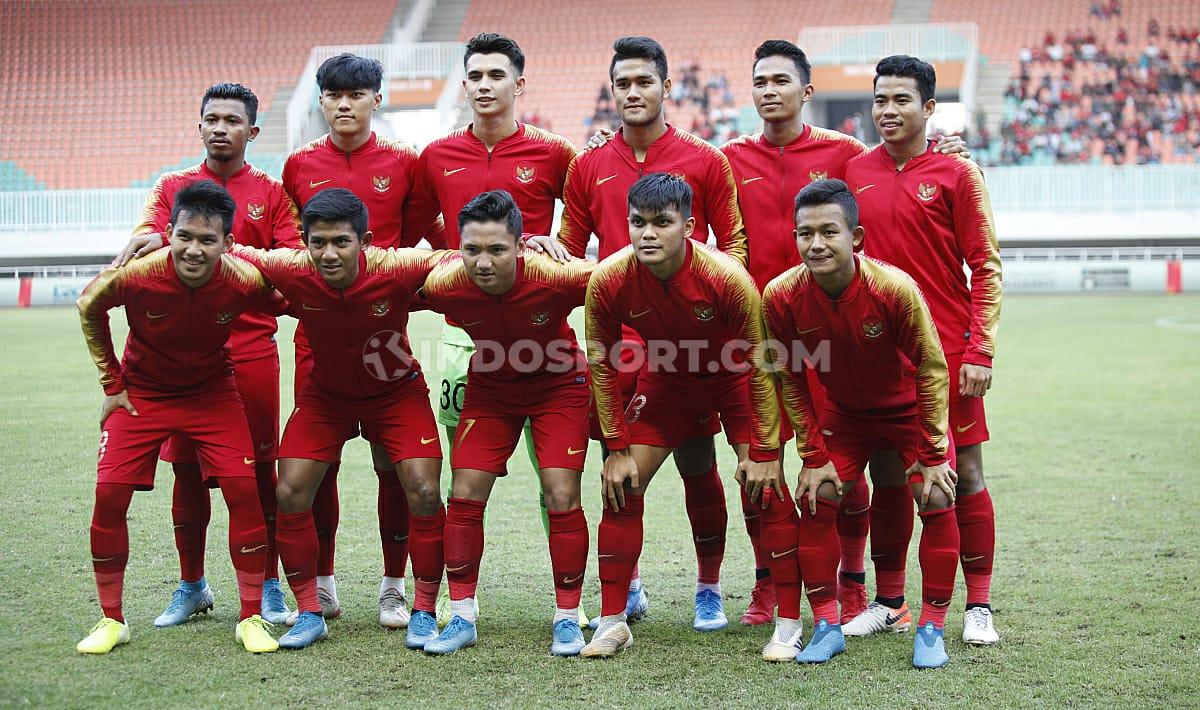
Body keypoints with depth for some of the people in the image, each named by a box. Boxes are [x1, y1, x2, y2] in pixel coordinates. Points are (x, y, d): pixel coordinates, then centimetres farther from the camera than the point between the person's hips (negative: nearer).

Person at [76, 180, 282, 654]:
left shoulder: (244, 281, -27)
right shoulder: (133, 276, -28)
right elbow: (88, 311, -5)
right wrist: (112, 384, -3)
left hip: (213, 392, 0)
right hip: (142, 392, 0)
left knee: (243, 488, -12)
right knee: (110, 492, -9)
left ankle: (251, 619, 2)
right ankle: (111, 620, 8)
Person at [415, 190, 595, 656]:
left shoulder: (556, 277, -35)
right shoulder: (442, 285, -28)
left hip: (558, 384, -2)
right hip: (490, 386, 2)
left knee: (561, 498, -9)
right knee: (464, 496, -3)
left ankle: (567, 619, 6)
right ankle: (461, 617, 10)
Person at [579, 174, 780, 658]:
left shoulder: (727, 278, -32)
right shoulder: (607, 282, -25)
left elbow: (759, 364, -21)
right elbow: (603, 365, -10)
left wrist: (763, 451, -18)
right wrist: (616, 448, -10)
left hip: (733, 381, -2)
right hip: (664, 382, 2)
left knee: (765, 488, -10)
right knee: (621, 488, -6)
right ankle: (612, 622, 5)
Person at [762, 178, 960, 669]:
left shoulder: (894, 288, -32)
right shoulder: (781, 296, -25)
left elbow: (932, 369, -19)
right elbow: (792, 382, -9)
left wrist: (932, 455, -17)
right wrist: (813, 458, -9)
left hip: (909, 408, -2)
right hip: (842, 412, 2)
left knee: (937, 501, -13)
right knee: (816, 500, -8)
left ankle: (931, 629, 0)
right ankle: (827, 625, 6)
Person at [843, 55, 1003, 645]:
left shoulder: (956, 174, -2)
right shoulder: (853, 173, 7)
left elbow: (986, 267, -3)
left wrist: (979, 351, -10)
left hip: (948, 351, -3)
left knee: (965, 474, 1)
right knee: (887, 474, 8)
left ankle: (979, 606, 11)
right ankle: (887, 602, 19)